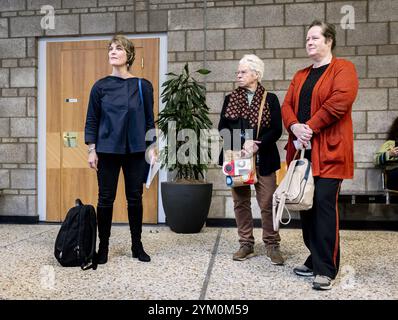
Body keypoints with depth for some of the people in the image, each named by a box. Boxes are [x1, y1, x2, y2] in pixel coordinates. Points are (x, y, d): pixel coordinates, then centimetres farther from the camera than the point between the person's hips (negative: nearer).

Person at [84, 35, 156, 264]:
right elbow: (92, 120, 3)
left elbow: (150, 120, 5)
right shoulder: (101, 86, 2)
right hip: (107, 151, 0)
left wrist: (151, 148, -1)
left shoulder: (143, 86, 2)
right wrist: (92, 150, -3)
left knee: (135, 198, 7)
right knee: (106, 199, 5)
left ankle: (137, 246, 21)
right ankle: (103, 247, 20)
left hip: (135, 151, 0)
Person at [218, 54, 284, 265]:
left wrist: (257, 145, -17)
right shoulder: (230, 99, 10)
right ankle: (246, 244, 19)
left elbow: (276, 130, -2)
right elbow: (222, 129, 4)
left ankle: (272, 245, 13)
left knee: (267, 204, -1)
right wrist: (242, 144, -12)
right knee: (240, 203, 7)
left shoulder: (270, 99, 4)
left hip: (263, 159, -2)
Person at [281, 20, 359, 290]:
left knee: (324, 204, -8)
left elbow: (340, 100, -16)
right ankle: (315, 259, 22)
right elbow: (287, 105, 10)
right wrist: (295, 127, -10)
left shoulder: (343, 68, 0)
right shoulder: (300, 76, 20)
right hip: (302, 149, 7)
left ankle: (327, 269, 3)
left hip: (328, 150, -6)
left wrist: (310, 127, -15)